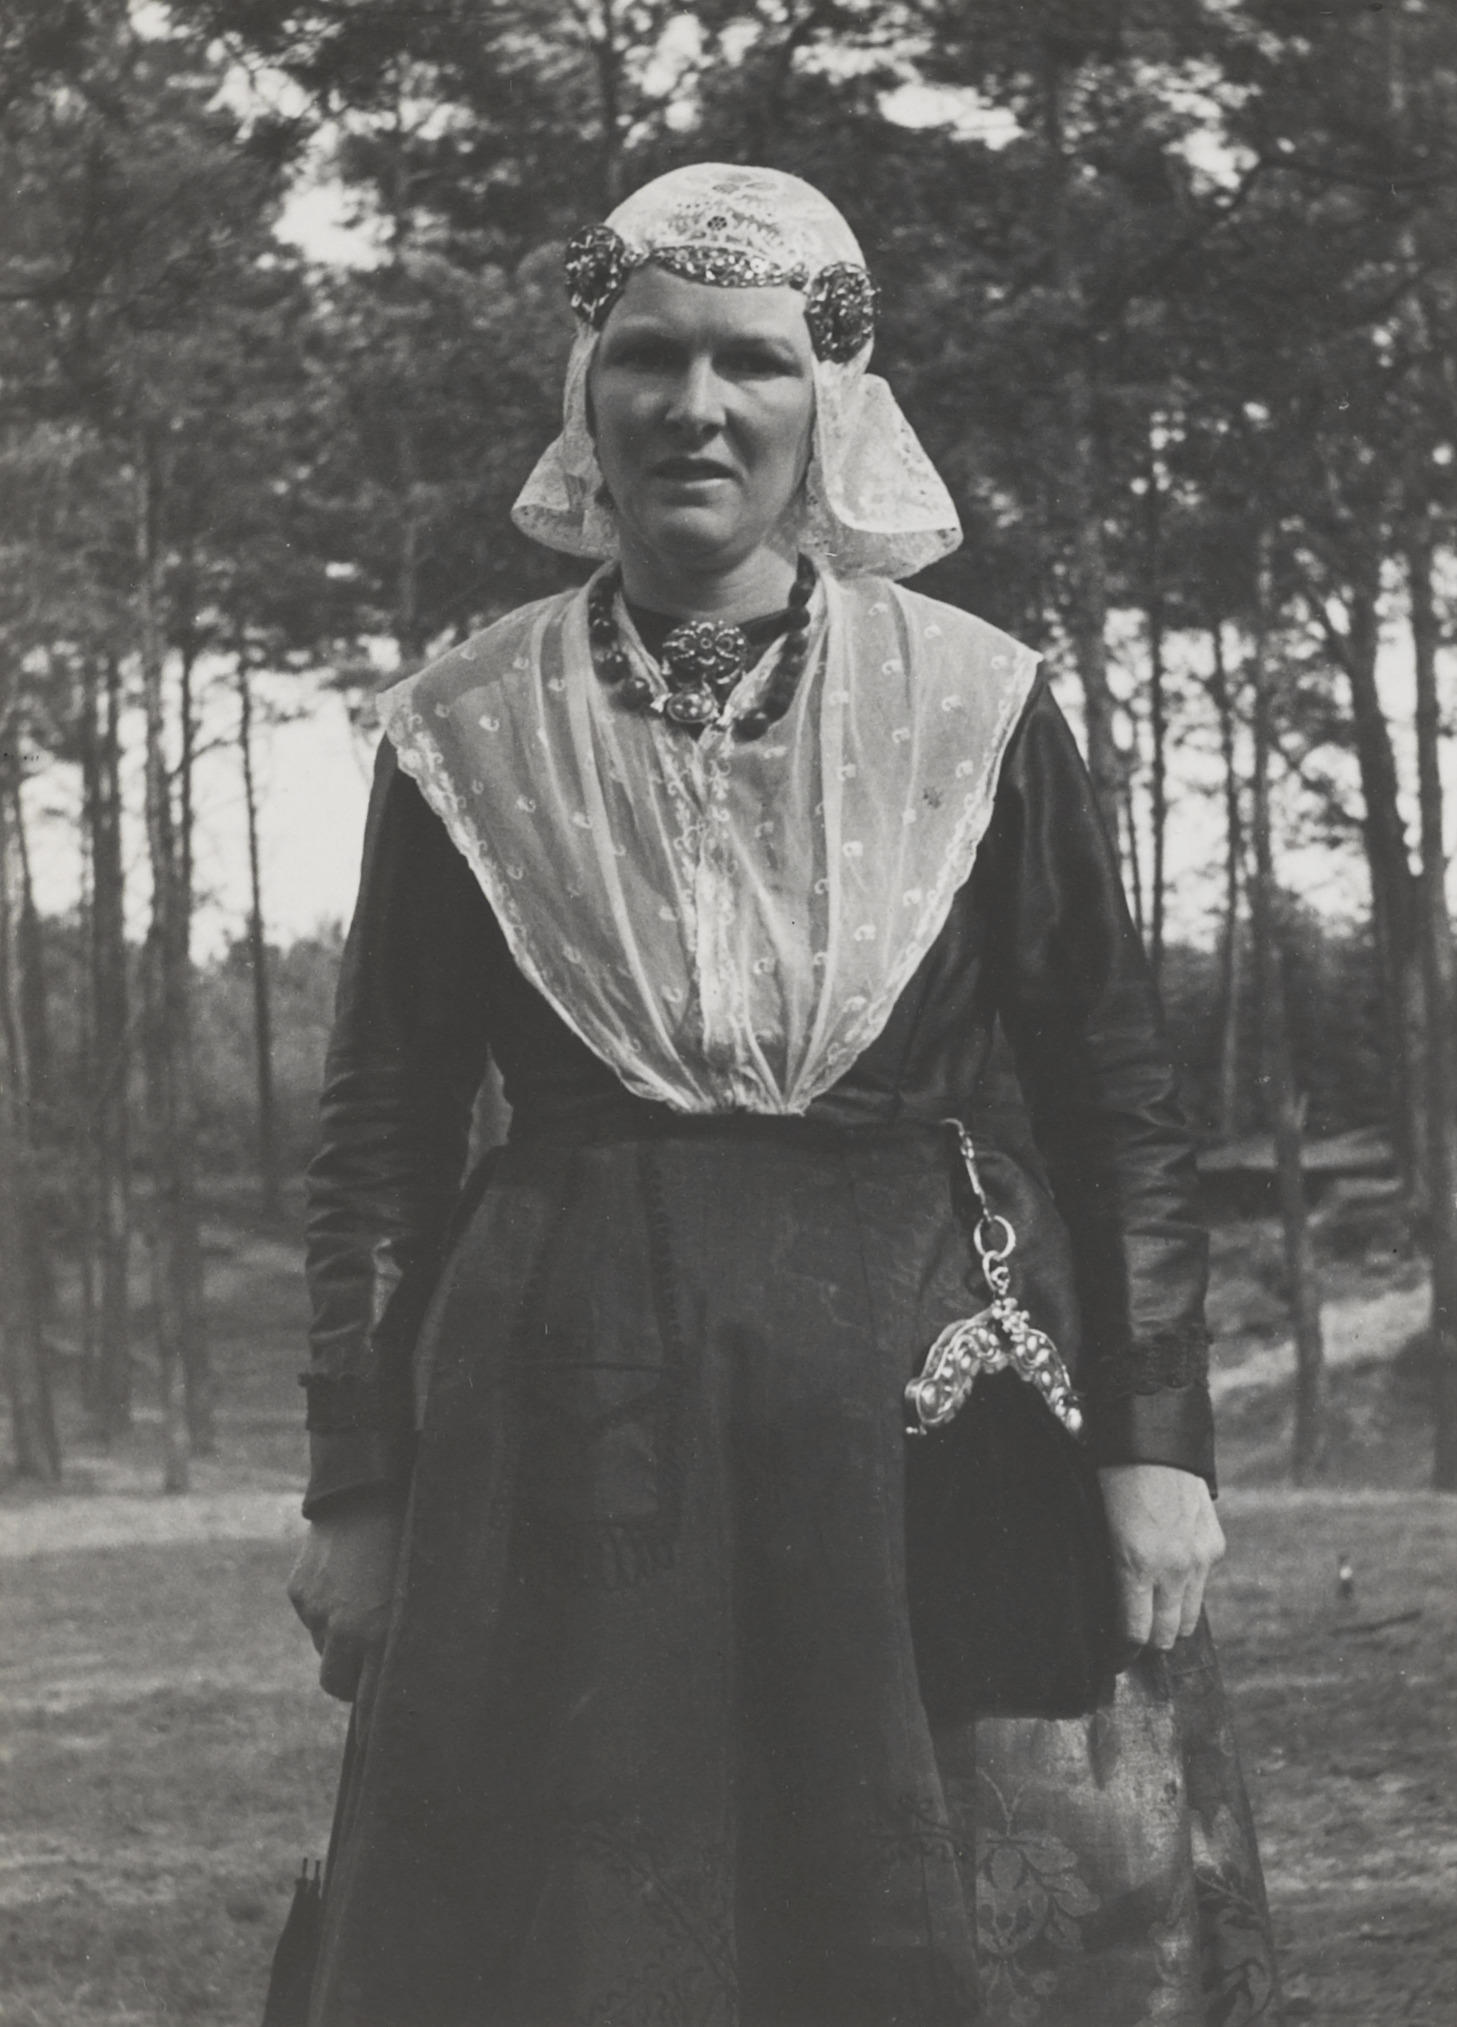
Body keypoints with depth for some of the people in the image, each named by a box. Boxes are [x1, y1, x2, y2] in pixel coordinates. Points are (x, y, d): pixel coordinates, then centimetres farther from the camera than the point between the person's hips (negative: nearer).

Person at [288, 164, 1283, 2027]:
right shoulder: (466, 737, 4)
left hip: (930, 1428, 0)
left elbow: (1119, 1103, 2)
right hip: (570, 1437, 0)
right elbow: (379, 1133, 6)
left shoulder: (974, 709, 2)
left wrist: (1156, 1442, -4)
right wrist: (355, 1487, 2)